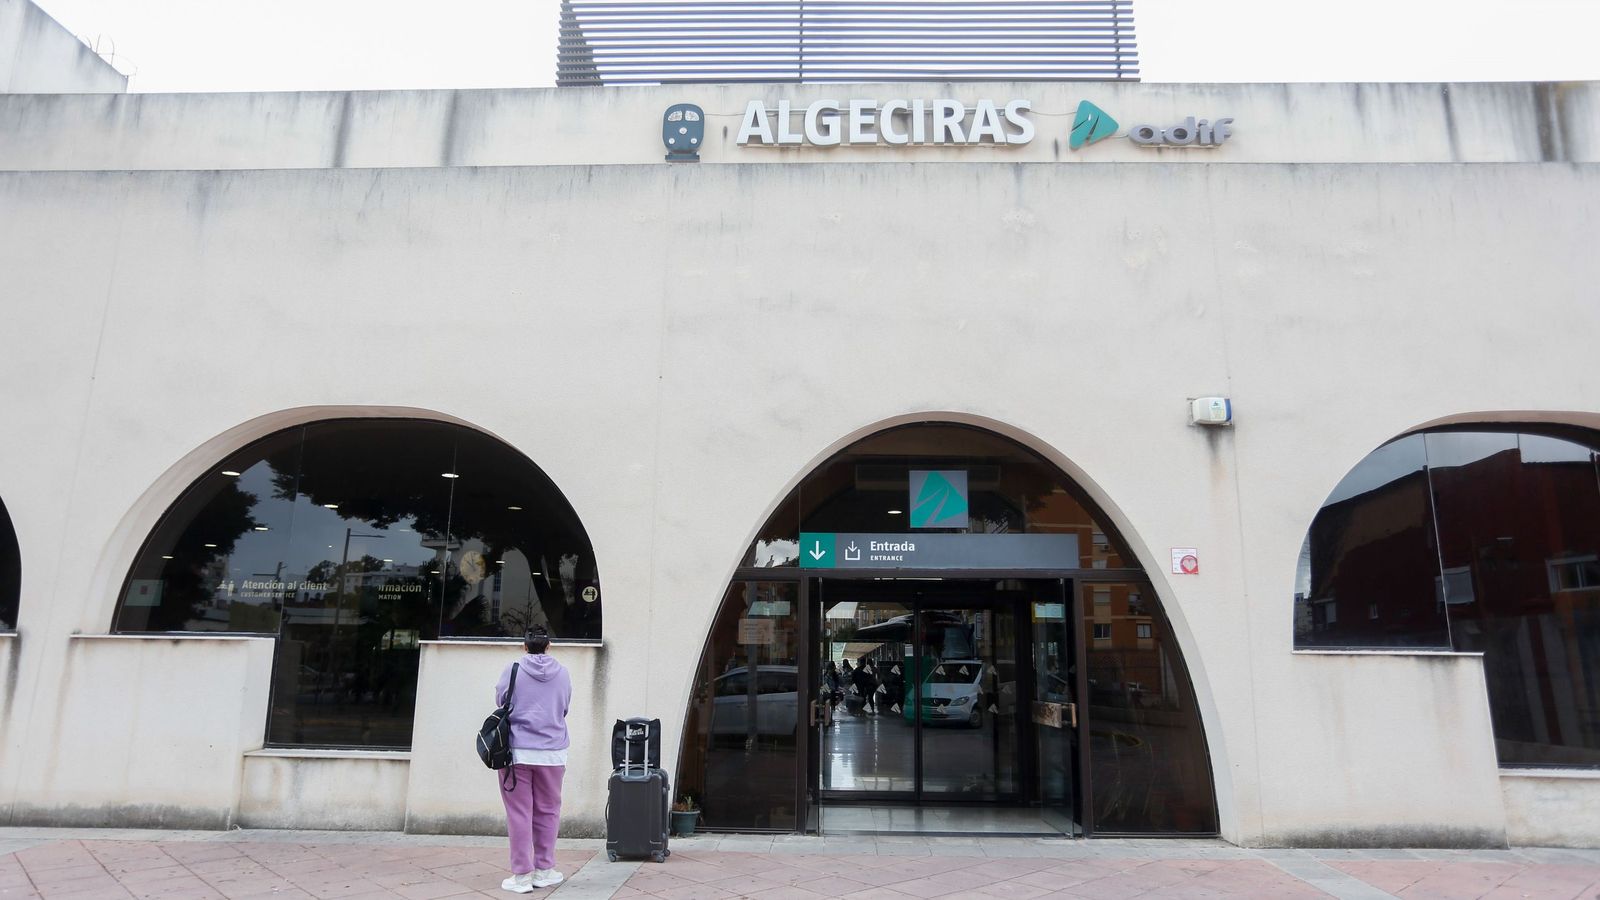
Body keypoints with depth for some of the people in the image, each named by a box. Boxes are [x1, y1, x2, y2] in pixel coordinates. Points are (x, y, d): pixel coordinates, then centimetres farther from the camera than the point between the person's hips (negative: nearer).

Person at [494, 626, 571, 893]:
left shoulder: (512, 669, -4)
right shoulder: (562, 673, 3)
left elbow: (500, 701, 9)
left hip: (516, 751, -2)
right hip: (552, 751, 2)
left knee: (519, 813, 4)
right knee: (547, 811, 13)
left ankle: (522, 876, 5)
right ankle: (544, 870, 20)